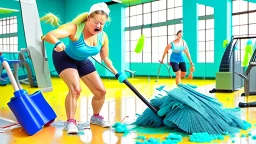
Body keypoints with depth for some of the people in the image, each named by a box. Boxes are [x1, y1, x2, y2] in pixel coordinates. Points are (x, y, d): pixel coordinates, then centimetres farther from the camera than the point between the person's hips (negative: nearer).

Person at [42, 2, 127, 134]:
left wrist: (116, 73, -1)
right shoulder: (75, 28, -34)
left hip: (82, 62, 6)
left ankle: (95, 117, 29)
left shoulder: (103, 37, -17)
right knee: (75, 89, -28)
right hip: (64, 58, -5)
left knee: (101, 91, 3)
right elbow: (49, 35, -47)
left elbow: (105, 58, 0)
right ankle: (70, 122, -10)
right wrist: (57, 43, -68)